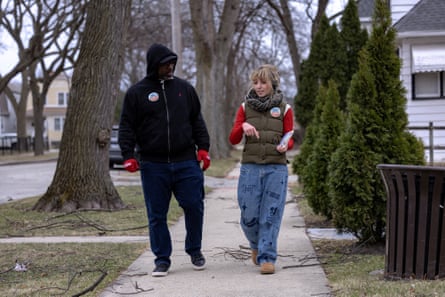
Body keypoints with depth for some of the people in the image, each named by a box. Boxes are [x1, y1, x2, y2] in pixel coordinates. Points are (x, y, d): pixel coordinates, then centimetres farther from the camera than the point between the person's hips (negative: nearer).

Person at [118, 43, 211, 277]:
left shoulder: (185, 88, 10)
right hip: (153, 165, -1)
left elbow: (197, 121, 15)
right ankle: (162, 259, 13)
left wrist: (203, 147, 5)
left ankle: (194, 250, 20)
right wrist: (128, 155, -6)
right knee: (157, 214, 3)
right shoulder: (137, 93, 4)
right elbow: (127, 127, 4)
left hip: (186, 161, 1)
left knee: (194, 207, 0)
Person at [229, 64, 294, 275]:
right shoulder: (245, 107, 7)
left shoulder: (284, 109, 5)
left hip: (276, 168, -1)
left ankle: (267, 258, 4)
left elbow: (289, 140, 9)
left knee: (271, 215, -4)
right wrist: (243, 126, -14)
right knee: (248, 215, 1)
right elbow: (233, 140, 6)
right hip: (250, 168, 1)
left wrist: (285, 146, -14)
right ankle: (256, 245, 29)